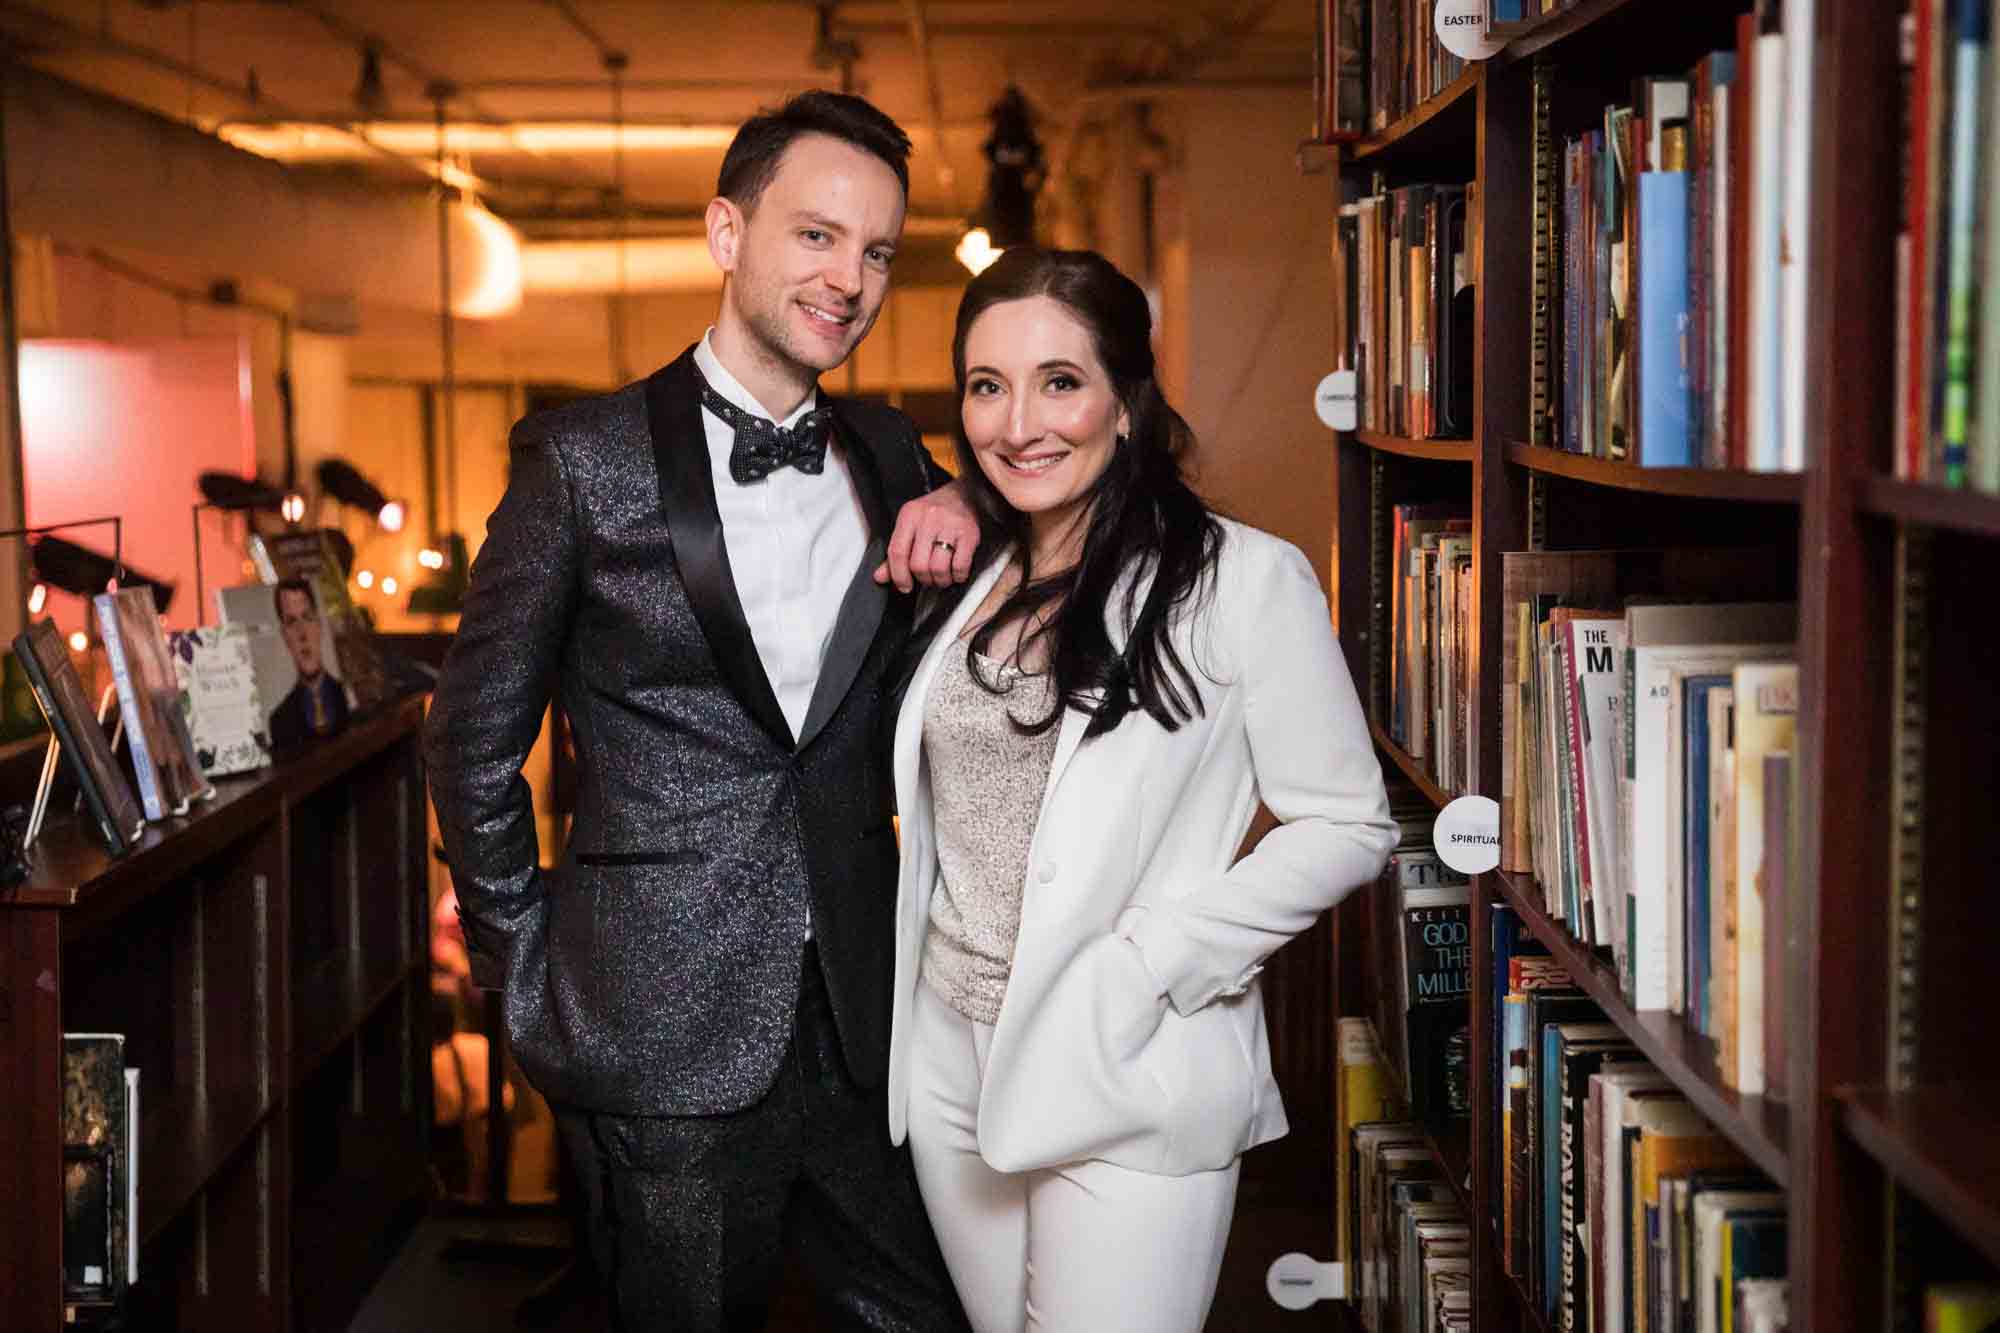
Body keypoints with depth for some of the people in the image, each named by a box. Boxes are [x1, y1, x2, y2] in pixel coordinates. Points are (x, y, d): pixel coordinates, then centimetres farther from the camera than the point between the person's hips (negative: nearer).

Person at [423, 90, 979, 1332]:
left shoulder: (889, 454, 9)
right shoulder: (585, 461, -5)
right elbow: (475, 742, 1)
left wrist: (969, 511, -2)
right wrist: (529, 974, 0)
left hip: (864, 1024, 4)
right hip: (666, 1041, -4)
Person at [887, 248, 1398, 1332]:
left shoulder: (1242, 578, -8)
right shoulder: (967, 579, 10)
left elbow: (1343, 826, -7)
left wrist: (1150, 960, -16)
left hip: (1126, 1083, -6)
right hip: (949, 1063, 6)